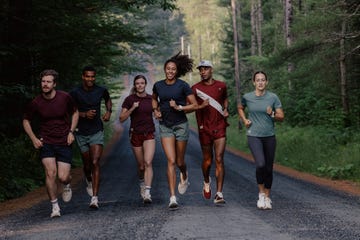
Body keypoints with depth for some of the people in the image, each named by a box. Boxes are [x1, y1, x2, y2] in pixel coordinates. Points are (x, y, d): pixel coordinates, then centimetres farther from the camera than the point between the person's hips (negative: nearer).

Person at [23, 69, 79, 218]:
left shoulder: (65, 98, -7)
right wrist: (33, 138, -2)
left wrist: (71, 132, -1)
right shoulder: (36, 103, -6)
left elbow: (75, 113, 12)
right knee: (50, 172, -16)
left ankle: (67, 185, 31)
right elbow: (26, 121, 10)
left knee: (63, 177, -9)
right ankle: (55, 207, 0)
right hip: (45, 142, 0)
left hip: (64, 143, 0)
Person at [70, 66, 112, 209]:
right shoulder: (75, 93, -8)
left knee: (95, 163, -15)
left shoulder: (101, 90, -2)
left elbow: (108, 100, 21)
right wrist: (84, 114, -18)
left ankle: (95, 198, -18)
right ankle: (89, 181, 48)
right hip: (81, 133, 1)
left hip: (97, 132, -1)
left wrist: (109, 111, 3)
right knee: (87, 165, 11)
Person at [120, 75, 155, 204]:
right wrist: (132, 108, -17)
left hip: (149, 134, 0)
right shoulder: (129, 99, -2)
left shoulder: (151, 99, 3)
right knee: (141, 165, 10)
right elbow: (121, 119, -4)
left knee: (148, 162, -18)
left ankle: (147, 193, -22)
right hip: (135, 134, 0)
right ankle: (142, 183, 40)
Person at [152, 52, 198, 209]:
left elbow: (194, 105, -4)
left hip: (181, 125, -1)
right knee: (171, 161, -10)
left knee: (180, 161, 9)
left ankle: (184, 176, 48)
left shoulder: (183, 86, -7)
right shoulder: (158, 85, 2)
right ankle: (173, 198, -10)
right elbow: (154, 98, 24)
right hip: (165, 126, 1)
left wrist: (179, 107, -17)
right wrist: (156, 110, 5)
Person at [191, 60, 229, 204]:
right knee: (207, 160, 10)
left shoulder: (221, 86, 7)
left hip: (220, 128, 1)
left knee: (219, 160, -8)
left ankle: (219, 194, -8)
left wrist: (226, 109, 6)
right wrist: (200, 106, -18)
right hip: (204, 129, 0)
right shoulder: (196, 88, 0)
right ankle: (206, 182, 42)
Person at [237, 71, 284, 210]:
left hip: (269, 137, 2)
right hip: (254, 136, -2)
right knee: (260, 164, -22)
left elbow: (281, 117, 2)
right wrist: (244, 120, 6)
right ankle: (261, 193, -1)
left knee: (268, 168, 6)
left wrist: (272, 114, -17)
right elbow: (240, 108, 22)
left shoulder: (273, 97, -1)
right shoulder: (247, 97, 1)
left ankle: (267, 197, 23)